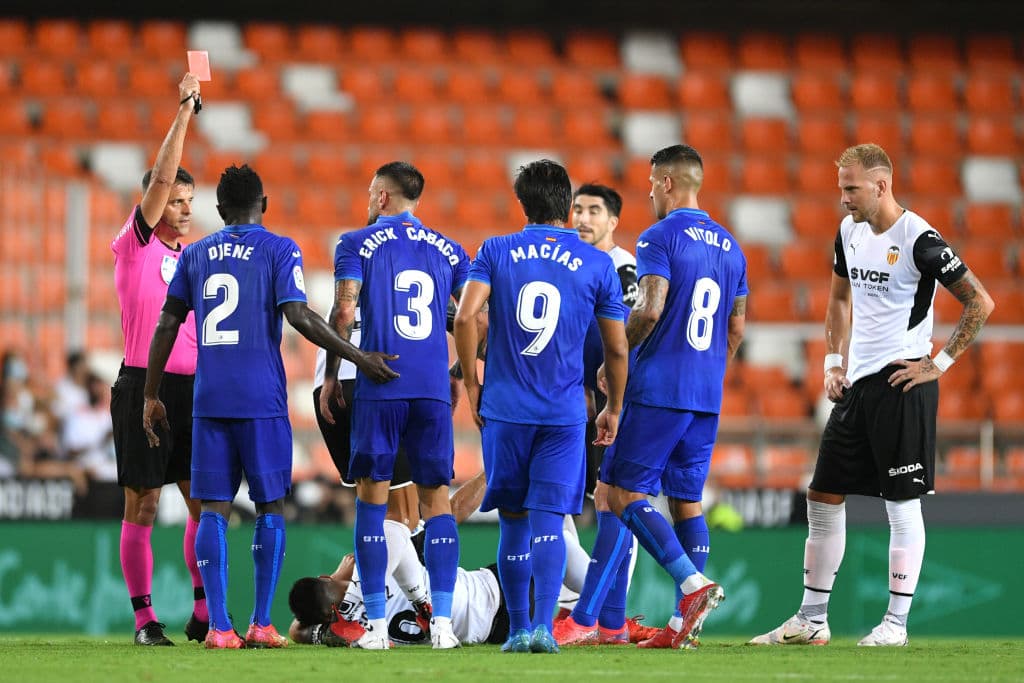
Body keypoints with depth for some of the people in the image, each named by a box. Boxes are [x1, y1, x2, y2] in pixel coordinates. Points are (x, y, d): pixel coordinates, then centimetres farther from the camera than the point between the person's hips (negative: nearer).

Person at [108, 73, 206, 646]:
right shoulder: (134, 245, 0)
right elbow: (160, 180, -11)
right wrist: (184, 114, -12)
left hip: (193, 386, 6)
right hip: (144, 385, -6)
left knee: (204, 501, 1)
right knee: (141, 507, -2)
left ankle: (204, 614, 6)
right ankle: (145, 618, 1)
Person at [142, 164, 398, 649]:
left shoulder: (195, 255, 12)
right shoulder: (279, 250, 1)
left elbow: (167, 326, 10)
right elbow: (299, 316, -12)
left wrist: (151, 398, 15)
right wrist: (359, 358, -9)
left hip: (209, 401, 3)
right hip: (262, 400, -3)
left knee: (214, 509, 2)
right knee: (270, 505, 6)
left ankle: (219, 627, -6)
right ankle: (261, 624, 3)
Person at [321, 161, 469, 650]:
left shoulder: (357, 244, 3)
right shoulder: (447, 250, 13)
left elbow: (344, 312, -6)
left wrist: (330, 375, 2)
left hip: (378, 389, -2)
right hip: (434, 389, 2)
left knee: (372, 501, 3)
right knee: (436, 501, 6)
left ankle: (376, 625, -2)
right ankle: (442, 622, -3)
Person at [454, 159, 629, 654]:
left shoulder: (496, 252, 3)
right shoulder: (597, 264, 4)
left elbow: (465, 317, -10)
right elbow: (617, 348, 6)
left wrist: (471, 385, 1)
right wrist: (613, 409, 19)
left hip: (504, 409, 1)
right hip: (565, 411, -1)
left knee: (513, 520, 11)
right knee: (548, 521, -3)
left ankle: (518, 628, 13)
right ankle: (543, 624, -18)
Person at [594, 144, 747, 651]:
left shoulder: (660, 237, -8)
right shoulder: (729, 245, 15)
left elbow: (650, 310, -19)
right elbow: (736, 330, 18)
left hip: (658, 391, -7)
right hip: (707, 398, 7)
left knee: (624, 493, -4)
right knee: (686, 500, 10)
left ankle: (693, 582, -19)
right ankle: (684, 622, 6)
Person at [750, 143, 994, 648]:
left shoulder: (918, 239, -14)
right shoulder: (850, 232, 9)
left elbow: (980, 303, -12)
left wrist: (939, 363, -12)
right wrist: (834, 361, 14)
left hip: (902, 384, -8)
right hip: (857, 382, 8)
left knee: (903, 503, -3)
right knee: (823, 497, 7)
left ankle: (896, 622, 3)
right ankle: (811, 620, 14)